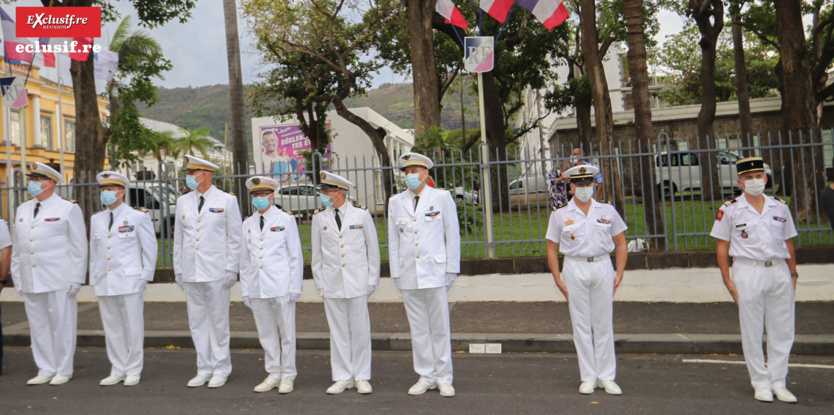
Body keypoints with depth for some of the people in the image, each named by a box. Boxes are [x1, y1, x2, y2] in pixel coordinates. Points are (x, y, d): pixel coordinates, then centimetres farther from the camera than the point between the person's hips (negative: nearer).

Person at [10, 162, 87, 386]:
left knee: (61, 324, 0)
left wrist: (76, 279, -9)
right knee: (37, 325, 9)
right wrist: (17, 278, 13)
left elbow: (79, 247, -4)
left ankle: (63, 370, 11)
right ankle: (46, 370, 19)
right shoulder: (22, 209, 16)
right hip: (30, 281, 6)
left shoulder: (68, 208, -1)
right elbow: (17, 247, 19)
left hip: (58, 280, -6)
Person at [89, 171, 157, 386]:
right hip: (104, 283, 5)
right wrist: (93, 280, 12)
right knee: (112, 328, 8)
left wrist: (145, 277, -4)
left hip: (129, 281, -5)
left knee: (133, 327, -1)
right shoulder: (96, 219, 14)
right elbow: (94, 253, 18)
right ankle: (117, 370, 18)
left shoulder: (138, 216, -1)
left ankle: (133, 371, 10)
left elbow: (150, 248, 0)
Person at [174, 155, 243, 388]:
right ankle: (204, 369, 20)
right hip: (191, 273, 5)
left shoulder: (227, 201, -1)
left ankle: (221, 369, 14)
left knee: (218, 321, 2)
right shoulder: (183, 202, 12)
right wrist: (178, 270, 12)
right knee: (197, 322, 9)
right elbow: (178, 238, 15)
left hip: (216, 272, -4)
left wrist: (232, 269, -6)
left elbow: (235, 238, -1)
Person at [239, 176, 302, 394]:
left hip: (280, 286, -4)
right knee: (266, 333, 9)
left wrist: (294, 288, -5)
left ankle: (287, 376, 13)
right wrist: (245, 291, 10)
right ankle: (273, 374, 21)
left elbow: (296, 256, 1)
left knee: (286, 332, 1)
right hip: (256, 289, 4)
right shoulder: (247, 224, 12)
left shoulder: (286, 219, 2)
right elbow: (244, 260, 15)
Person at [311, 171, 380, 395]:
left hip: (357, 282, -2)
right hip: (331, 283, 2)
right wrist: (320, 282, 7)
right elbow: (317, 254, 10)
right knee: (338, 332, 6)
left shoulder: (361, 214, 0)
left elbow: (373, 249, 5)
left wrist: (372, 280, 3)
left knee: (360, 330, 2)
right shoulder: (319, 217, 5)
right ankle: (343, 377, 17)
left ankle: (362, 377, 15)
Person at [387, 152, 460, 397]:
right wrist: (396, 273, 8)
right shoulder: (396, 202, 9)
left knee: (440, 327, 2)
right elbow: (393, 240, 11)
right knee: (418, 328, 7)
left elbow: (452, 235, 3)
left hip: (434, 271, -2)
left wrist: (452, 269, 0)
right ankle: (426, 377, 19)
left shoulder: (442, 197, 2)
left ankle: (444, 379, 13)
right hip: (408, 274, 3)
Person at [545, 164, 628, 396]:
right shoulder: (560, 214, 3)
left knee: (604, 324, 5)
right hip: (575, 269, -1)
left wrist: (619, 273, 1)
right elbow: (552, 249, 5)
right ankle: (588, 377, 14)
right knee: (581, 325, 3)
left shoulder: (607, 211, 7)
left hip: (602, 267, 1)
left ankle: (606, 377, 15)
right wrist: (558, 279, -3)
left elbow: (620, 243, 11)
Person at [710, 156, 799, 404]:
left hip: (779, 272, 3)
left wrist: (793, 274, 9)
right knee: (752, 332, 3)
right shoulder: (730, 210, -2)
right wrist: (728, 280, -7)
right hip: (748, 272, -3)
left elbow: (788, 244, 14)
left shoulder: (780, 208, 8)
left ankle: (778, 383, 20)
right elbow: (721, 246, -2)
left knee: (783, 331, 7)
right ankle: (761, 383, 16)